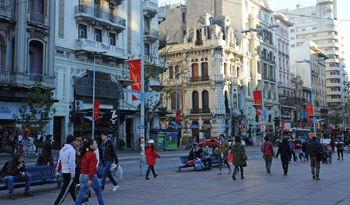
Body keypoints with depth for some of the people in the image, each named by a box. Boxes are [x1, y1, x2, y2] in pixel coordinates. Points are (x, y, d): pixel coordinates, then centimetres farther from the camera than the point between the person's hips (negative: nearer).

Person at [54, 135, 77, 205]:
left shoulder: (62, 149, 12)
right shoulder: (71, 150, -14)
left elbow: (59, 162, 15)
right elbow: (71, 163, -19)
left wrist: (58, 173, 19)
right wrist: (73, 175, -16)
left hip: (64, 172, 9)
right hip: (69, 173, -9)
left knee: (72, 189, 17)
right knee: (64, 191, -4)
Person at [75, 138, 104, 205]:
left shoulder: (84, 154, 10)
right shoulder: (93, 154, -14)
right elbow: (91, 167, -21)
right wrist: (90, 179, -24)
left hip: (82, 176, 7)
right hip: (90, 176, -7)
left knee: (81, 195, 6)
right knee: (99, 192, 13)